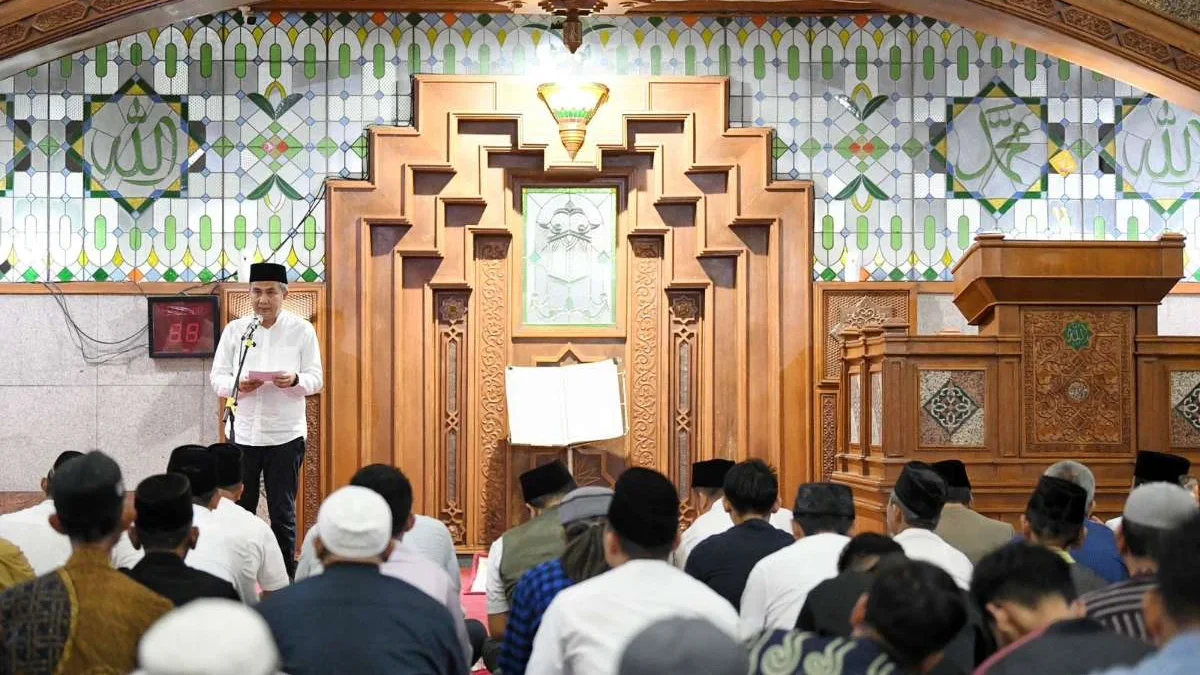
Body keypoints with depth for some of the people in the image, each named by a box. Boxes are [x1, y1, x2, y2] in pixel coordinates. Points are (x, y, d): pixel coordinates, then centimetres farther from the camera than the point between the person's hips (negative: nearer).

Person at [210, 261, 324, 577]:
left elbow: (316, 379, 0)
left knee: (283, 512, 6)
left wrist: (295, 380, -22)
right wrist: (237, 385, -18)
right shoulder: (235, 330, 4)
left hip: (286, 434, -1)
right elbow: (217, 377, 3)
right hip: (242, 432, 1)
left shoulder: (302, 330, 1)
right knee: (240, 510, 4)